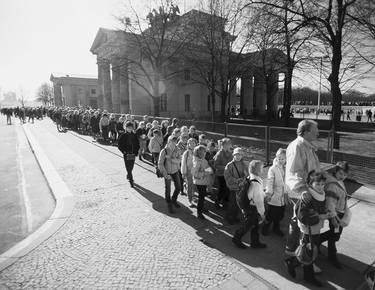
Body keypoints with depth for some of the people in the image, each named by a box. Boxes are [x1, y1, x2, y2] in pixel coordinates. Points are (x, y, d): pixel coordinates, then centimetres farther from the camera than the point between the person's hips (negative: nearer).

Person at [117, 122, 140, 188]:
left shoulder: (134, 135, 4)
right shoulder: (123, 136, -3)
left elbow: (137, 145, 9)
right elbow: (119, 146, -2)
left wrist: (136, 152, -2)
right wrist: (124, 152, -11)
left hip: (133, 154, 3)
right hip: (126, 154, -3)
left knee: (131, 167, 12)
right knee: (128, 167, -6)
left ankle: (128, 176, 38)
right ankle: (131, 180, -3)